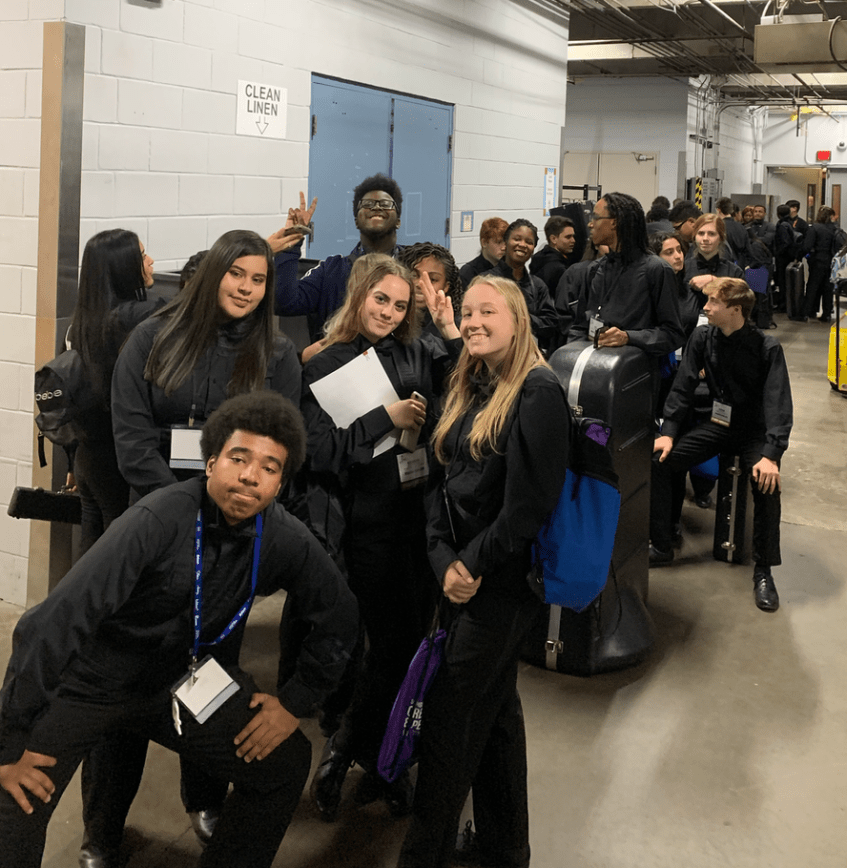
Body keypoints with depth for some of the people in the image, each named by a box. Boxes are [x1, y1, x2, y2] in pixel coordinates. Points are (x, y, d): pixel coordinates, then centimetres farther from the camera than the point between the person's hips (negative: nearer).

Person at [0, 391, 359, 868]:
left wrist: (295, 703, 2)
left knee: (287, 762, 2)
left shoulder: (285, 539, -14)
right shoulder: (159, 520, -30)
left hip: (183, 680, 5)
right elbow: (58, 621, -31)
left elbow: (339, 617, 4)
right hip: (90, 680, -5)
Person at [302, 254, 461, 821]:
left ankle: (384, 762, 29)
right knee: (396, 643, -1)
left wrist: (451, 330, -9)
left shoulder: (420, 354, 8)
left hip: (423, 515, 4)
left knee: (412, 641, 11)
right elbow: (321, 453, -11)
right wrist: (387, 419, -13)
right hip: (372, 525, -4)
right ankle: (343, 752, 23)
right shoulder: (326, 367, -2)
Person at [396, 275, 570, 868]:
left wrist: (474, 564, -14)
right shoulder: (471, 389, 12)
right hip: (462, 577, 8)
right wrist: (443, 560, -6)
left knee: (447, 720, -2)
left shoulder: (538, 392, -15)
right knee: (495, 708, 17)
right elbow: (442, 480, 7)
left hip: (504, 583, -8)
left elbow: (529, 502, -21)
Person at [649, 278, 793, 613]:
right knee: (658, 460, -16)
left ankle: (763, 571, -16)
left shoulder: (767, 347, -15)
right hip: (717, 425, 4)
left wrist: (771, 454, -33)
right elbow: (682, 387, 0)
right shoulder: (702, 338, -3)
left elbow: (779, 404, -21)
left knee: (767, 483, -31)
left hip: (754, 432, -4)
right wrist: (669, 432, -13)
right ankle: (661, 547, -2)